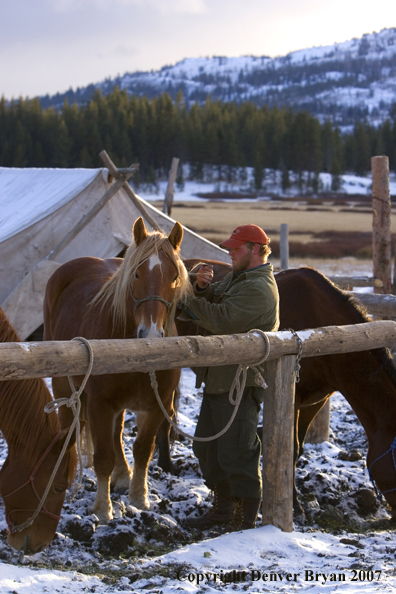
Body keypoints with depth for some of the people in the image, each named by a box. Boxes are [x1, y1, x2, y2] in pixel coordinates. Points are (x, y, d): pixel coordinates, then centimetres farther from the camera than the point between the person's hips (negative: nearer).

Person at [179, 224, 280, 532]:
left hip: (241, 383, -11)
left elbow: (223, 320, -28)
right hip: (218, 379, 11)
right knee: (207, 446, 18)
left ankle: (247, 520, 2)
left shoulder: (259, 289, -18)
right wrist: (203, 287, -7)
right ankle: (223, 507, 30)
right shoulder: (236, 278, 17)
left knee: (237, 453, -7)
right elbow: (214, 302, 14)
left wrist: (190, 302, -15)